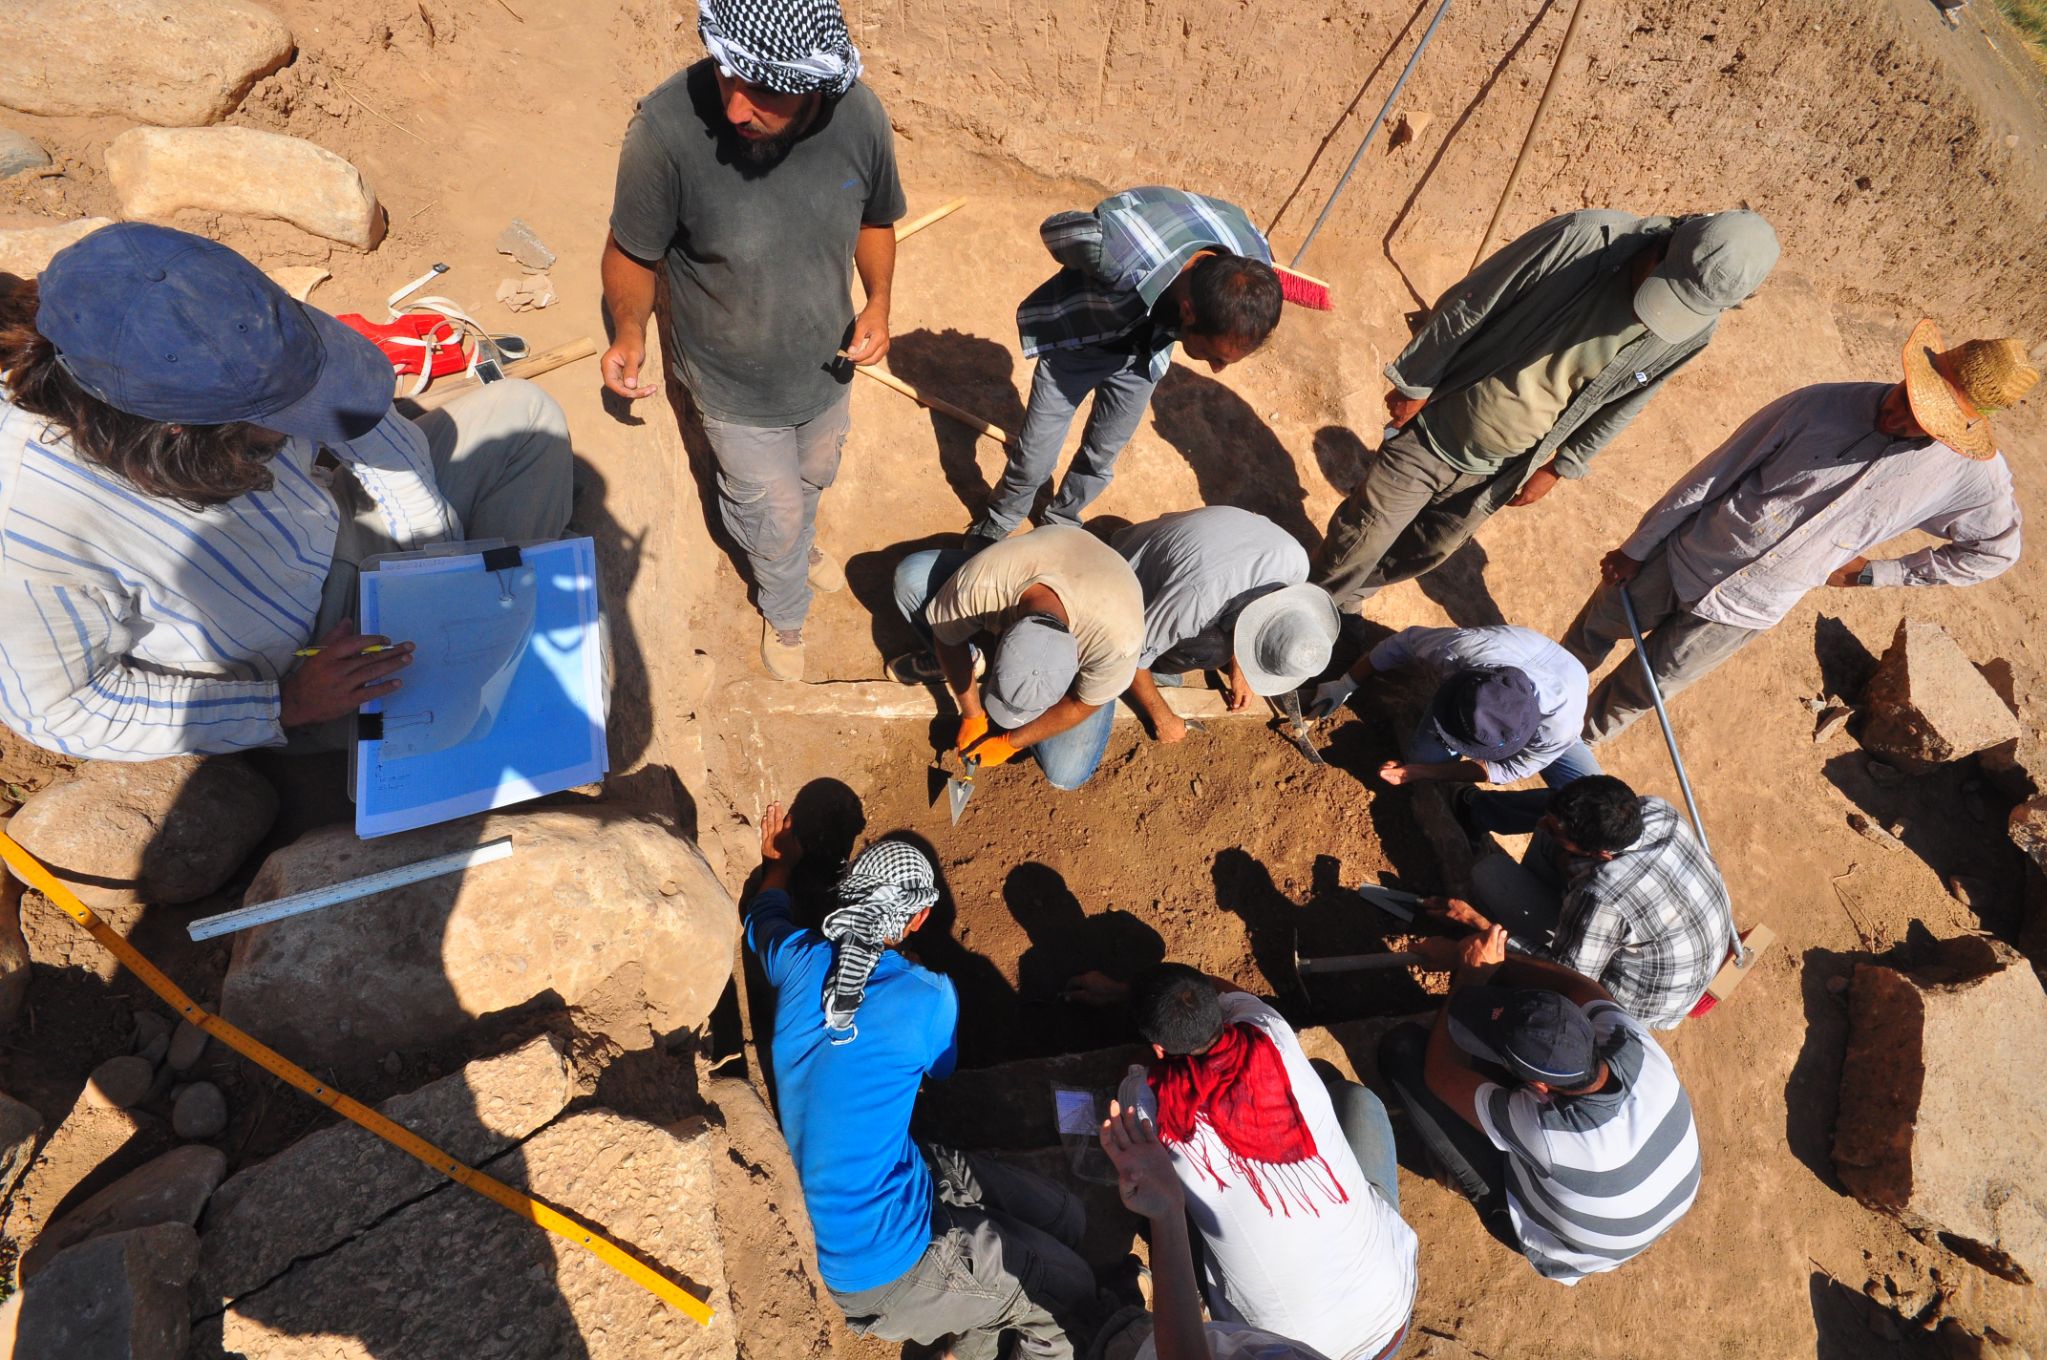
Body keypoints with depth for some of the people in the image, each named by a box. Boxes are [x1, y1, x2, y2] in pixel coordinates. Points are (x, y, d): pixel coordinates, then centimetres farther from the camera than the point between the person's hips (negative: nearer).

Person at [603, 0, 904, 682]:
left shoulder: (861, 116, -20)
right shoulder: (667, 128, -31)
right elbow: (630, 251, -15)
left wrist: (879, 300, -14)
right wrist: (629, 327, -31)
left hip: (827, 366, 4)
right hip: (736, 387, -4)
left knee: (814, 477, 31)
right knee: (775, 510, 15)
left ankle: (796, 545, 67)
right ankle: (783, 612, 48)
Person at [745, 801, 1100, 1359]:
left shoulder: (798, 959, -9)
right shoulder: (929, 998, -25)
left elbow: (762, 916, 17)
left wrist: (778, 863, 38)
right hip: (880, 1263, -7)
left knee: (1064, 1219, 13)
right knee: (1072, 1291, 7)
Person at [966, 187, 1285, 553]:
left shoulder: (1253, 263, -28)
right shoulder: (1117, 255, -44)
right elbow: (1053, 228, -20)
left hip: (1144, 350, 4)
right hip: (1078, 336, -3)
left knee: (1102, 455, 15)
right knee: (1035, 458, 3)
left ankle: (1062, 521, 43)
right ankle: (996, 524, 32)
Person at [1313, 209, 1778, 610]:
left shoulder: (1696, 331, -11)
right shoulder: (1582, 239, -26)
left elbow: (1621, 406, 5)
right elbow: (1464, 308, -16)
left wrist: (1558, 469, 8)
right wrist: (1413, 385, -10)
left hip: (1503, 470, 4)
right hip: (1434, 430, -4)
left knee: (1429, 551, 17)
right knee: (1363, 535, 4)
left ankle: (1347, 601, 43)